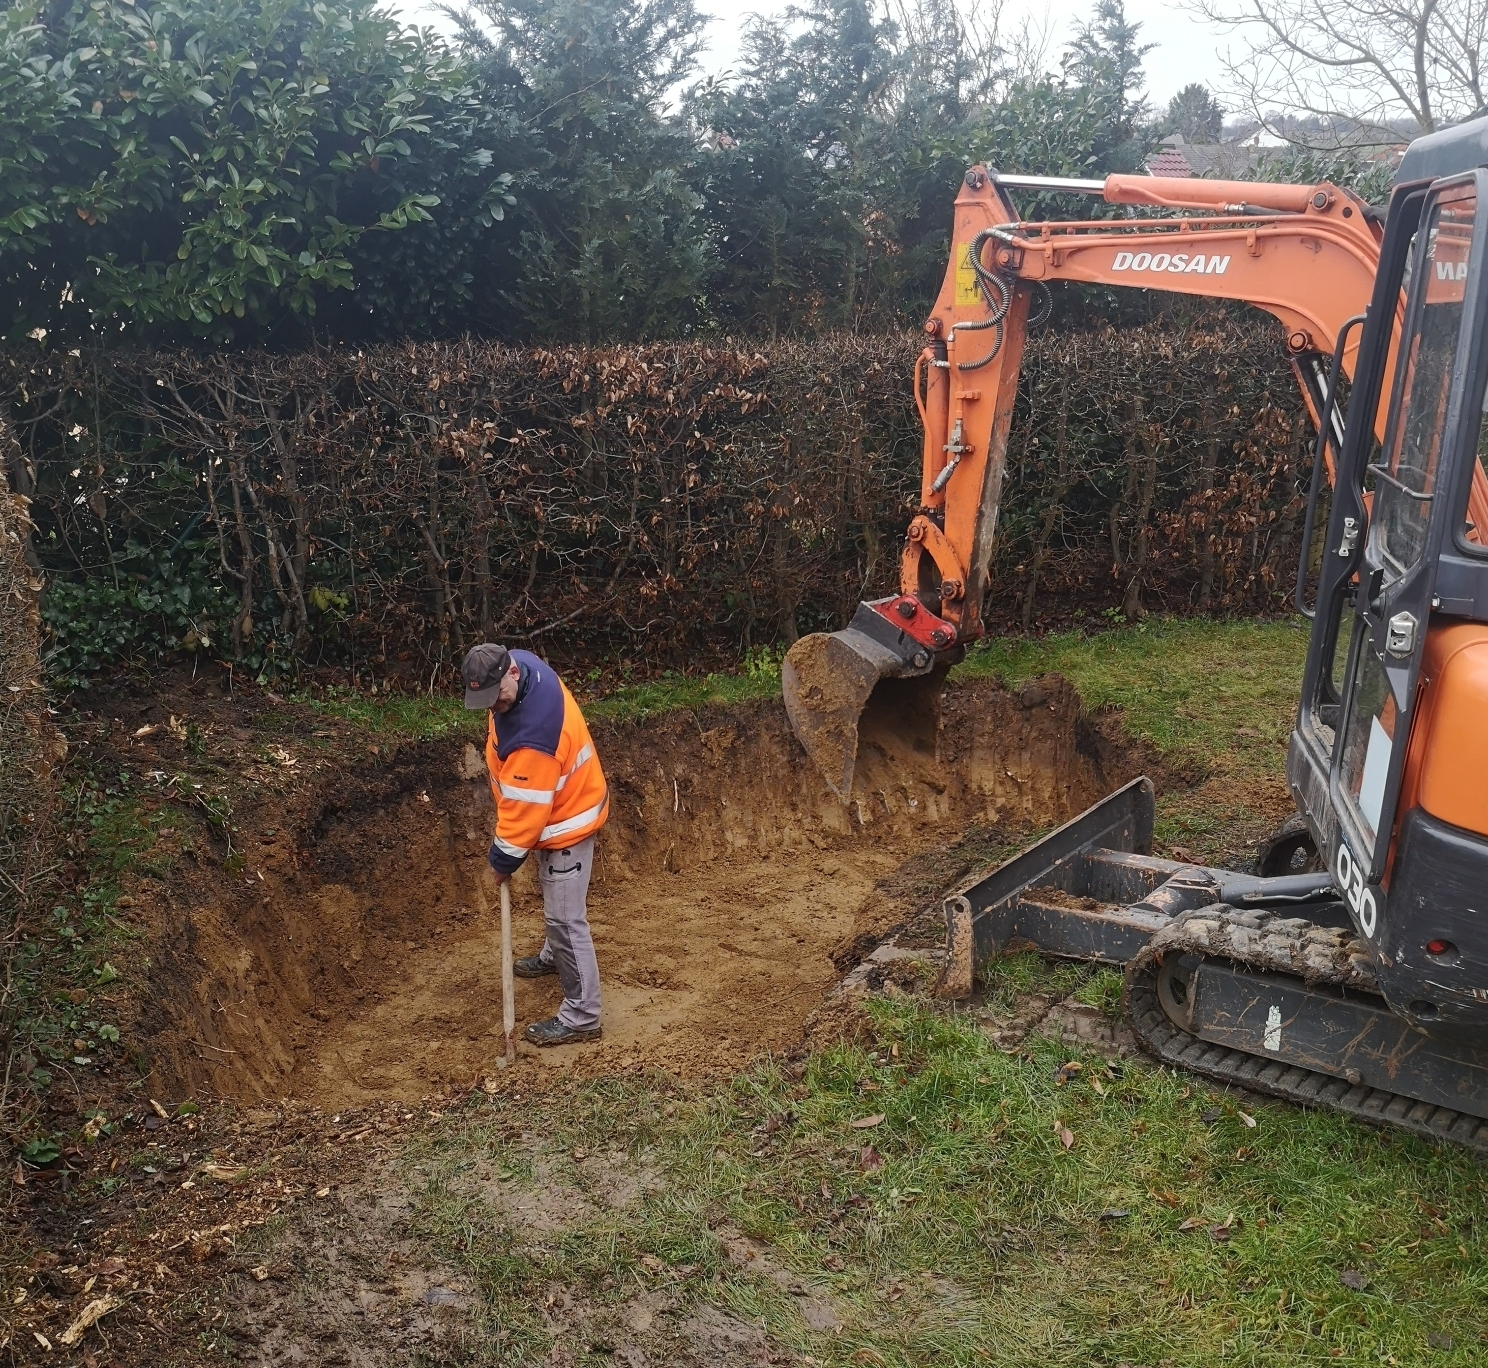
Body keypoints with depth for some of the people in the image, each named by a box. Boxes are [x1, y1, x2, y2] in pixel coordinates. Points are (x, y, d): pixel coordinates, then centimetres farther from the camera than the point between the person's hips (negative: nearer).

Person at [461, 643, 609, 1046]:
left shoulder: (533, 733, -39)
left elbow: (525, 809, -30)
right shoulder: (525, 664, -12)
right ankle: (554, 956, 54)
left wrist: (503, 858, -17)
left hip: (566, 820, -10)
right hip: (555, 807, 10)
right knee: (556, 905, 31)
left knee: (565, 918, -5)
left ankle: (581, 1017, 3)